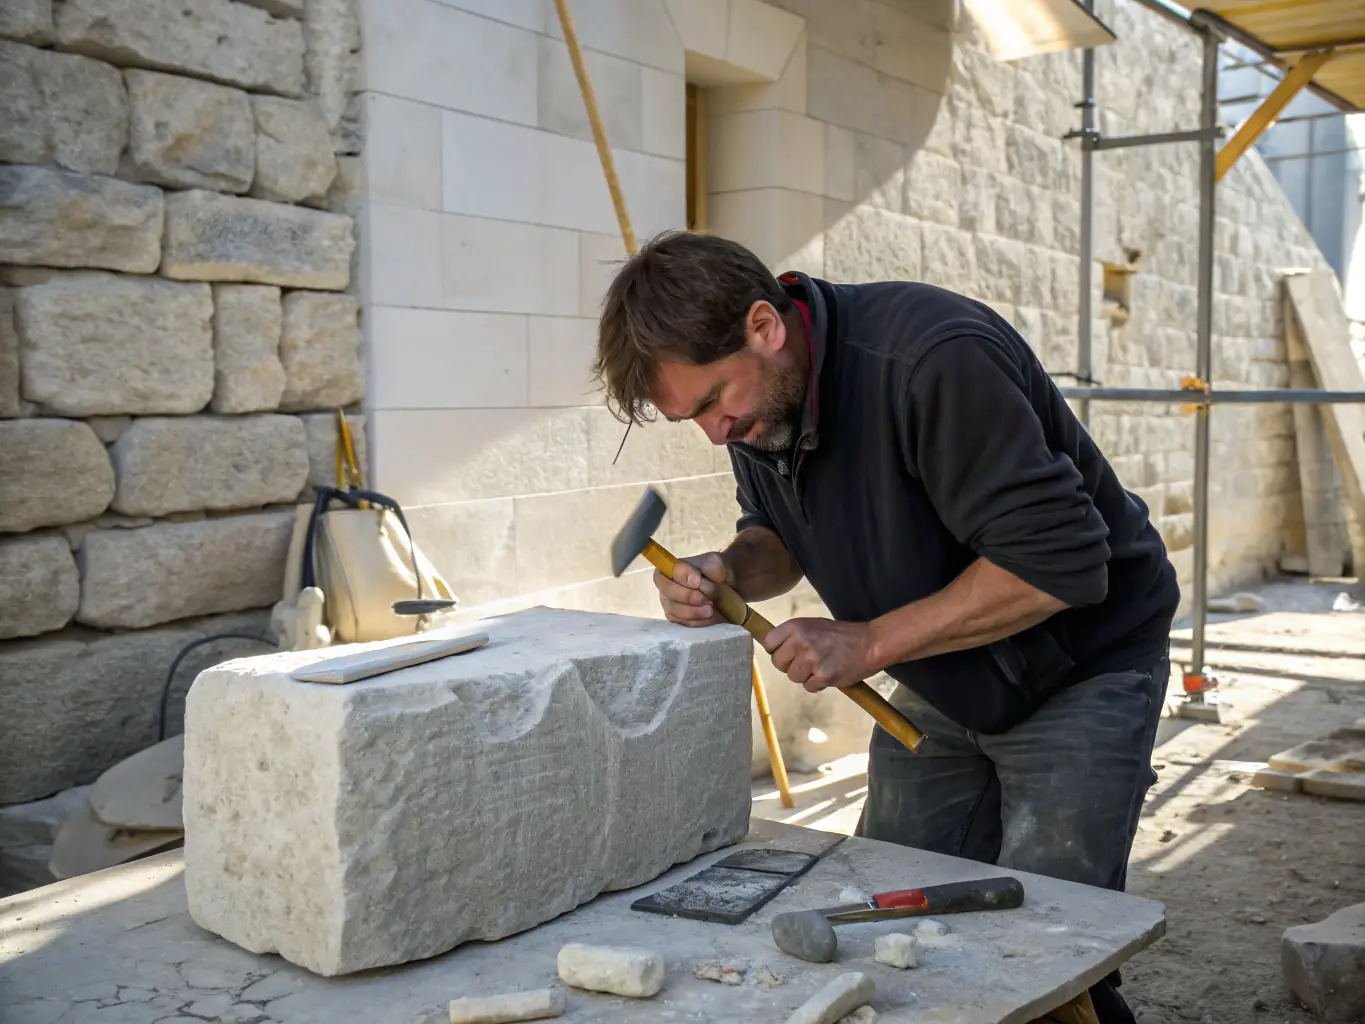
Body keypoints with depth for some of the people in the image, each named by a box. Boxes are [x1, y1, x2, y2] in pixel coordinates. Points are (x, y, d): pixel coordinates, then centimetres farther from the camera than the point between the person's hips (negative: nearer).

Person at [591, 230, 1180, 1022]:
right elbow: (780, 533, 9)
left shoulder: (934, 359, -32)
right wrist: (727, 570, -15)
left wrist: (869, 644, -28)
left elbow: (1059, 562, -31)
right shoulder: (755, 396, -7)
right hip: (942, 685, 7)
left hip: (1080, 668, -7)